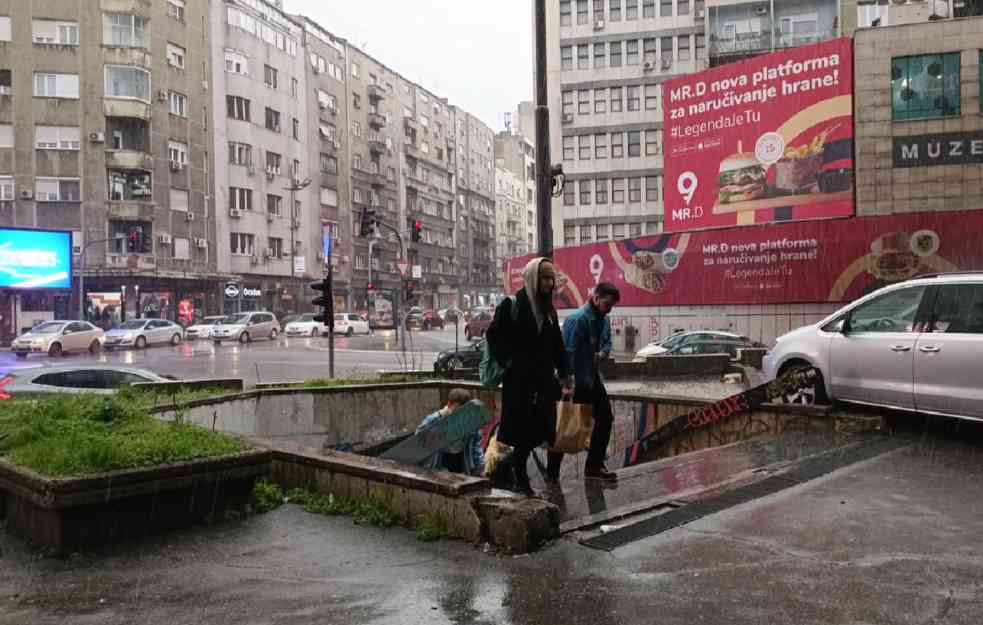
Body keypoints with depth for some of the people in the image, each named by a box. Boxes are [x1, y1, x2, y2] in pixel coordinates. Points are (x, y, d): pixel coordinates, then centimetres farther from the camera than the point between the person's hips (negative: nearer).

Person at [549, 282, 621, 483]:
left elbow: (606, 343, 19)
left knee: (605, 417, 11)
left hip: (592, 377, 9)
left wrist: (603, 353, -4)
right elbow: (568, 352, -24)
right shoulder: (578, 319, -20)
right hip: (575, 380, -9)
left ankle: (594, 465, 23)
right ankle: (552, 473, 7)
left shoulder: (604, 320, 7)